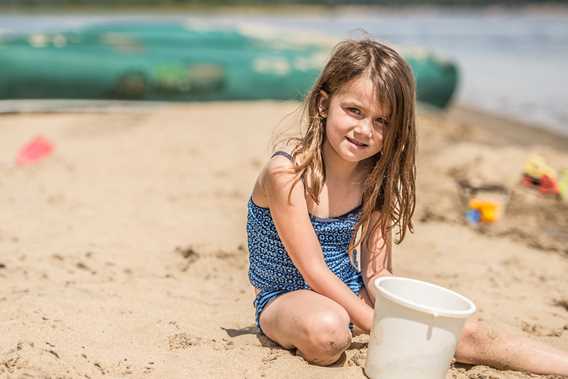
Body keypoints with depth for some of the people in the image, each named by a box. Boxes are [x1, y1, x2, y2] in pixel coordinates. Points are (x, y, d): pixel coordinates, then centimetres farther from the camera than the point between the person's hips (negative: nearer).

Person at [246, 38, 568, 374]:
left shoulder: (374, 177, -5)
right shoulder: (287, 172, -23)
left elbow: (376, 271, -6)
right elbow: (315, 271, -23)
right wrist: (377, 325, -23)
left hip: (350, 294, 5)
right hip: (287, 298, -5)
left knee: (467, 334, -7)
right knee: (327, 328, -42)